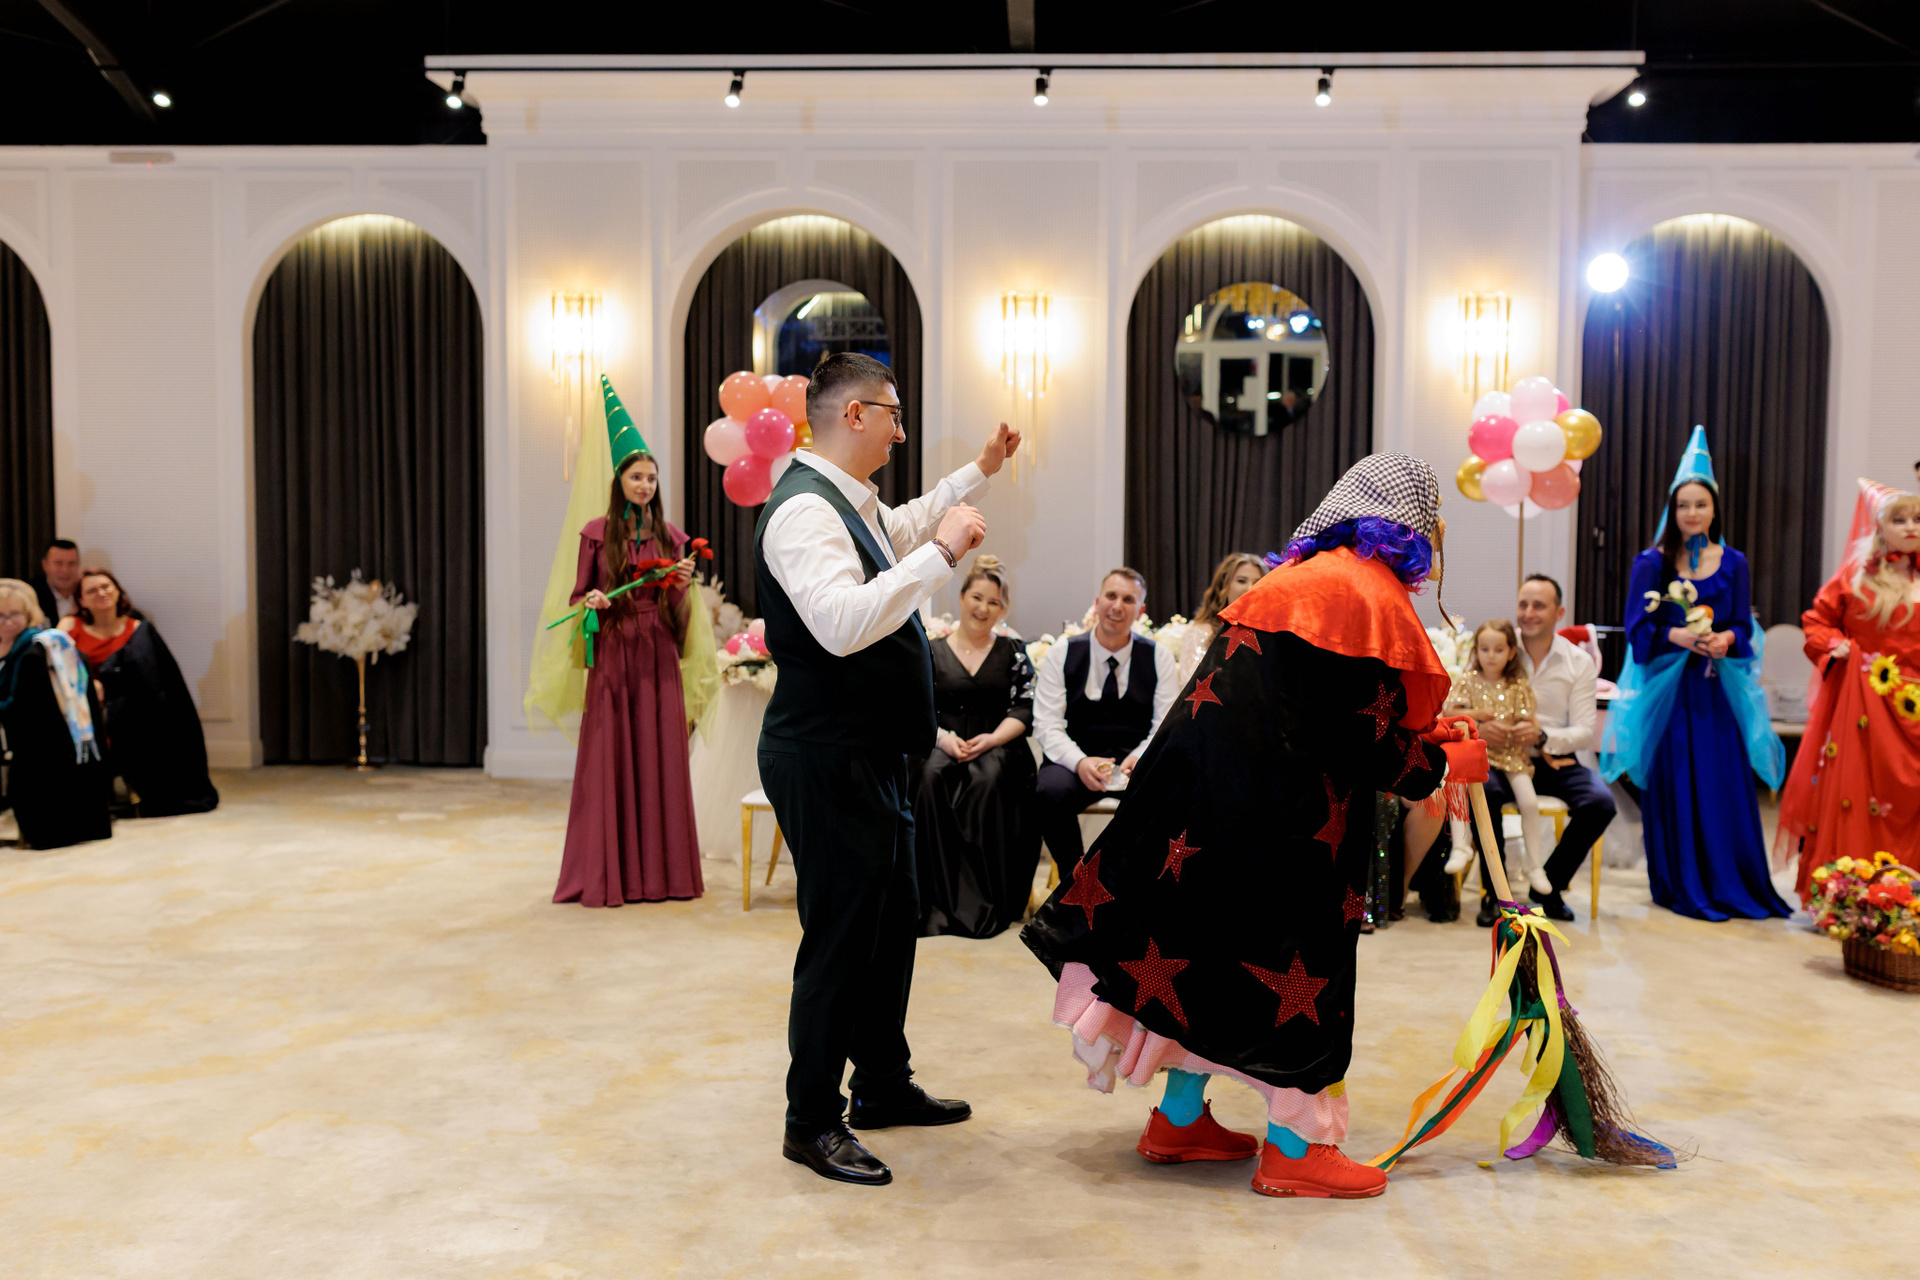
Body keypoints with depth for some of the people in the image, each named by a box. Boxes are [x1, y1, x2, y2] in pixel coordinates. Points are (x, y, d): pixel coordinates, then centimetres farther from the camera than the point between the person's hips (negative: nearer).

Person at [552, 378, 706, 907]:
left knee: (660, 755, 3)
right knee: (610, 759, -2)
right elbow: (578, 596, 4)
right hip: (613, 655, -2)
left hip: (657, 656, 3)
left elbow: (677, 614, 12)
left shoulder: (671, 537, 9)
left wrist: (682, 586, -8)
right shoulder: (597, 533, 2)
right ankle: (606, 875, 5)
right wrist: (592, 602, -17)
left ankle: (661, 869, 12)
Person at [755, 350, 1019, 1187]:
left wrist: (979, 473, 39)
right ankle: (812, 1123, 12)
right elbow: (844, 624, -34)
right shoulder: (803, 509, -19)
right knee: (839, 935, -3)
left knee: (892, 920, 19)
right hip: (826, 763, -11)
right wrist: (942, 555, -28)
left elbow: (904, 528, 38)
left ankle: (883, 1086, 35)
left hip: (872, 757, 11)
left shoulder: (851, 504, 13)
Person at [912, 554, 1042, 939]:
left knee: (988, 778, -36)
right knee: (931, 775, -34)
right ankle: (939, 900, -31)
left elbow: (1024, 710, 4)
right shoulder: (933, 652, 14)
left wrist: (990, 740, -14)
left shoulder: (1013, 652, 14)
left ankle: (984, 903, -29)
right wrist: (943, 737, -14)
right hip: (944, 745, 1)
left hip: (999, 746, -1)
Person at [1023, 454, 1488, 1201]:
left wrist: (1421, 736, 23)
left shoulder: (1306, 573, 17)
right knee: (1293, 960, 2)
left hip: (1213, 776, 10)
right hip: (1276, 805, -9)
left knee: (1210, 943, 16)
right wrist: (1452, 764, 4)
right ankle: (1290, 1148, 12)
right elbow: (1374, 740, -14)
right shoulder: (1370, 593, -13)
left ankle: (1181, 1118, 28)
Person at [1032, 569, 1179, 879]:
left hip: (1137, 762, 1)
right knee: (1051, 791, -34)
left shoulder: (1158, 658, 7)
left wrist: (1141, 757, -21)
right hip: (1076, 760, 0)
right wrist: (1079, 762, -22)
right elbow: (1046, 725, -3)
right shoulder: (1061, 656, 4)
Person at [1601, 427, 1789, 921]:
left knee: (1724, 784, -1)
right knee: (1672, 784, -1)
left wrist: (1725, 639, -15)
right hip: (1666, 690, -2)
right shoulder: (1650, 563, 2)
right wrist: (1676, 636, -21)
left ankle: (1730, 884, 10)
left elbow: (1744, 627, 7)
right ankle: (1680, 886, 10)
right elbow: (1637, 629, -3)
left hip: (1717, 691, 2)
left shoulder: (1733, 563, 9)